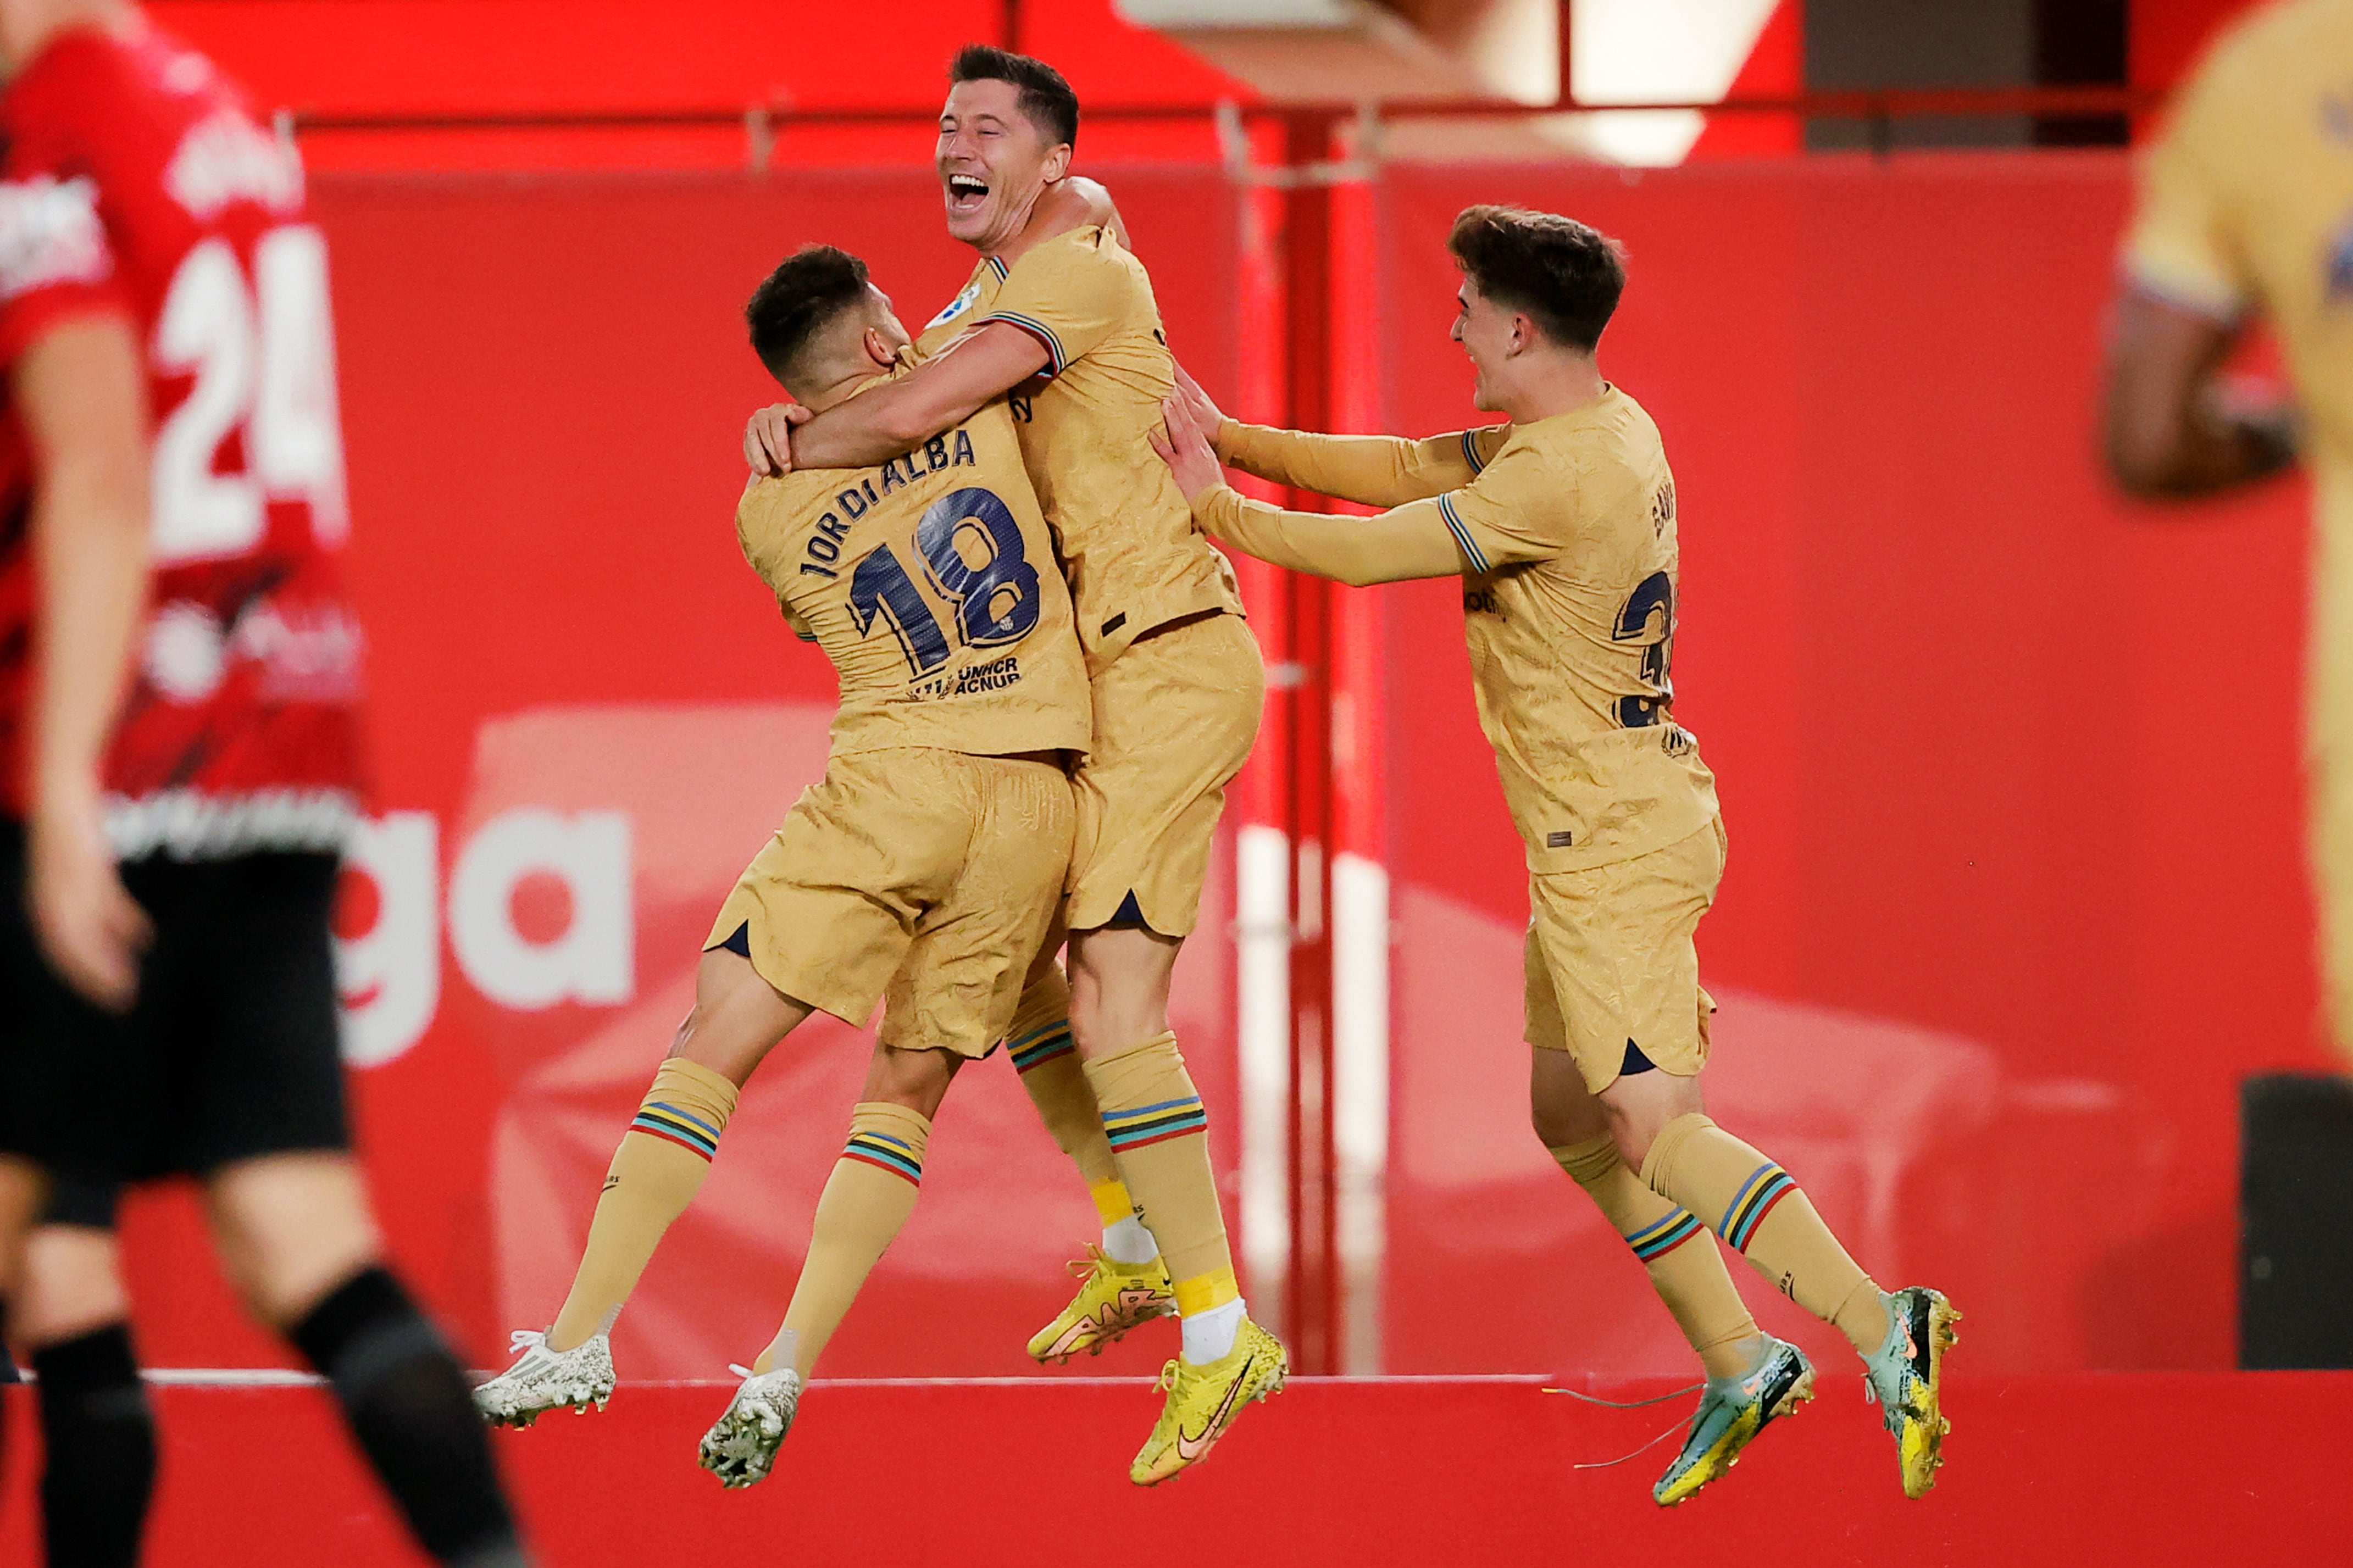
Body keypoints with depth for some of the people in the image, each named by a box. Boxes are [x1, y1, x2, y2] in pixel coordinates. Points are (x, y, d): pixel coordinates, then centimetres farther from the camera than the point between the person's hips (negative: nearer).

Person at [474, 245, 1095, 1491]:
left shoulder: (771, 514, 8)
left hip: (894, 775, -2)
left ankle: (581, 1339, -3)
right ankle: (786, 1371, 0)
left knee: (714, 1043, 3)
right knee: (909, 1088, 9)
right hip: (1036, 800, 2)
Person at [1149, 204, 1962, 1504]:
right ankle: (1738, 1369, 18)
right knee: (1572, 1117, 17)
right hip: (1625, 827, 10)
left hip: (1615, 845, -10)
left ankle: (1885, 1331, -22)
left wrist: (1218, 507, -3)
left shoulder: (1561, 476, -22)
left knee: (1653, 1129, -15)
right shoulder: (1605, 430, 10)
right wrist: (1238, 443, 9)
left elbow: (1370, 551, -17)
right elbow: (1405, 471, 15)